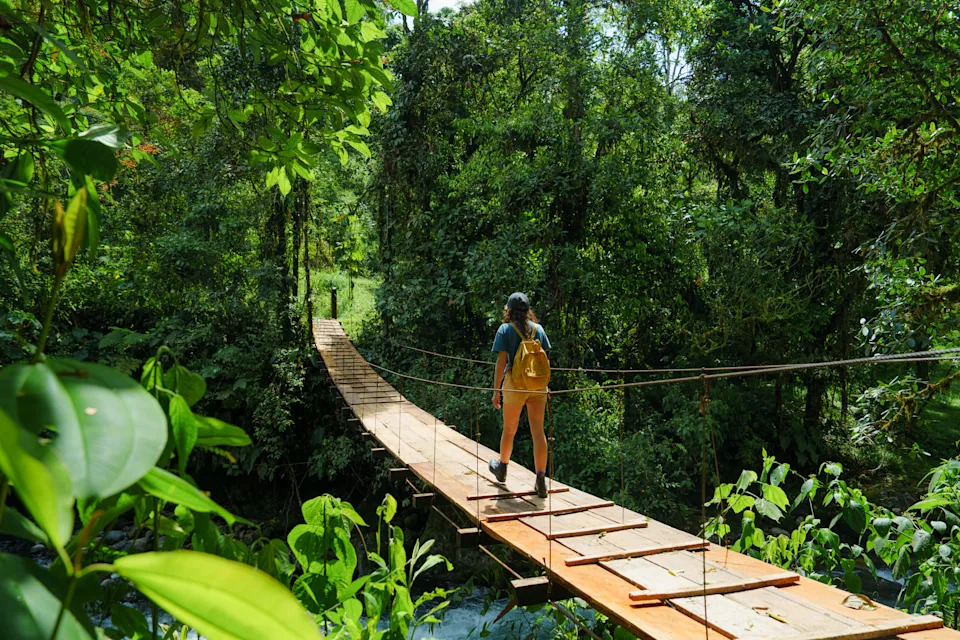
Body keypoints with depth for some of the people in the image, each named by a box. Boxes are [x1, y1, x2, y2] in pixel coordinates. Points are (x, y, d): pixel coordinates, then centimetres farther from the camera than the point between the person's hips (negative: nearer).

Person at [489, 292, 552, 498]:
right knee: (538, 432, 2)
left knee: (509, 430, 14)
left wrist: (496, 391, -6)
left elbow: (501, 361, -9)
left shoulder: (506, 329, -3)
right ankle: (541, 480, -1)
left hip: (516, 384, -3)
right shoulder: (538, 328, 8)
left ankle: (501, 468, 36)